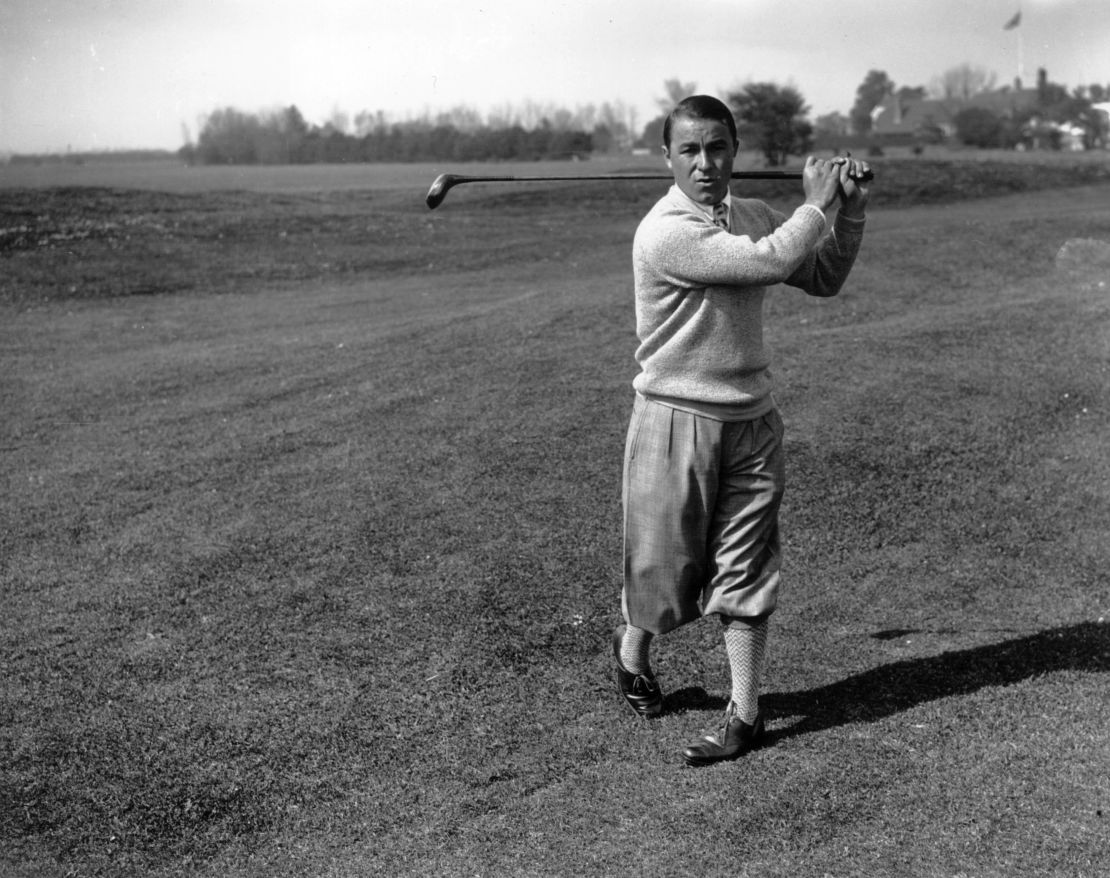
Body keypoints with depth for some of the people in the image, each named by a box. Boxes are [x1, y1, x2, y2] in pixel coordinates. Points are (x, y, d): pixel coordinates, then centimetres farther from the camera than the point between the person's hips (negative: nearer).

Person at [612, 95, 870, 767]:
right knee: (665, 557, 9)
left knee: (746, 570, 6)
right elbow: (771, 261, -25)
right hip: (678, 421, -5)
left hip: (752, 421, 5)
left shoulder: (754, 217, 8)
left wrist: (851, 209, 5)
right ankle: (633, 650, 39)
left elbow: (825, 279, 17)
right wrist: (816, 203, -9)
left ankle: (746, 714, 15)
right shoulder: (664, 232, -17)